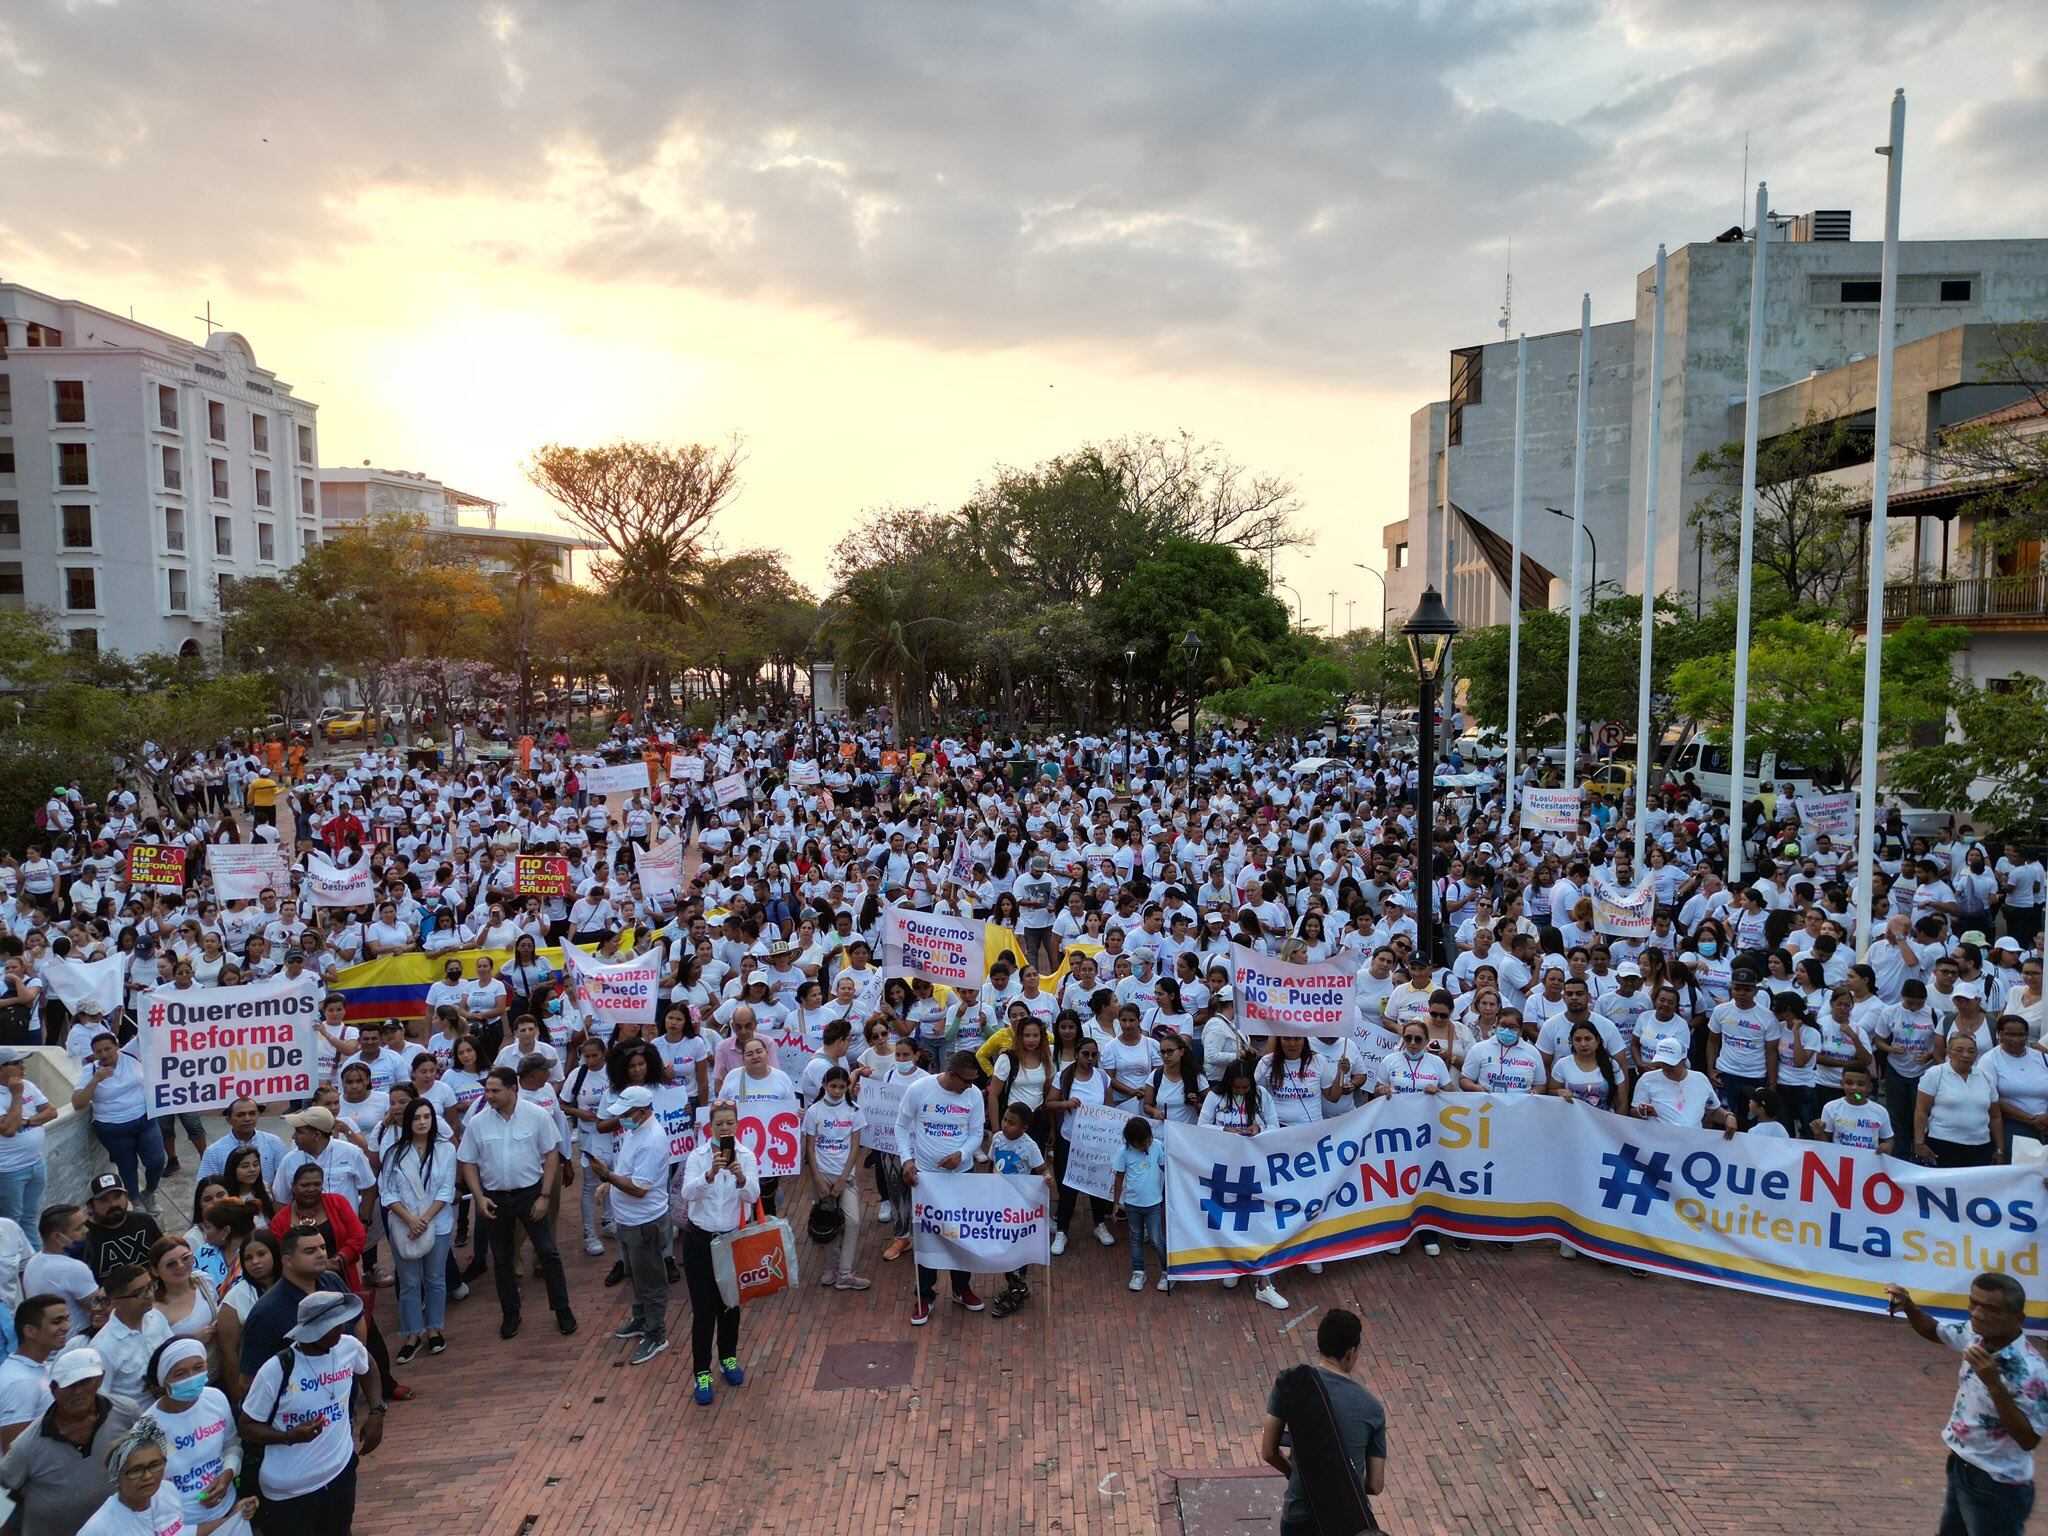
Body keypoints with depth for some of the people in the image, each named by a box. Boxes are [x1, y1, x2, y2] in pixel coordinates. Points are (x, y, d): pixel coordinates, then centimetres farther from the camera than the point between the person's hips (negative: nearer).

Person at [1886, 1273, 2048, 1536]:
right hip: (1961, 1469, 8)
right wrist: (1909, 1307, -5)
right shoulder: (1975, 1335, -6)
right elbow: (1934, 1331, 14)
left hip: (1996, 1488, -7)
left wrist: (1994, 1384, -37)